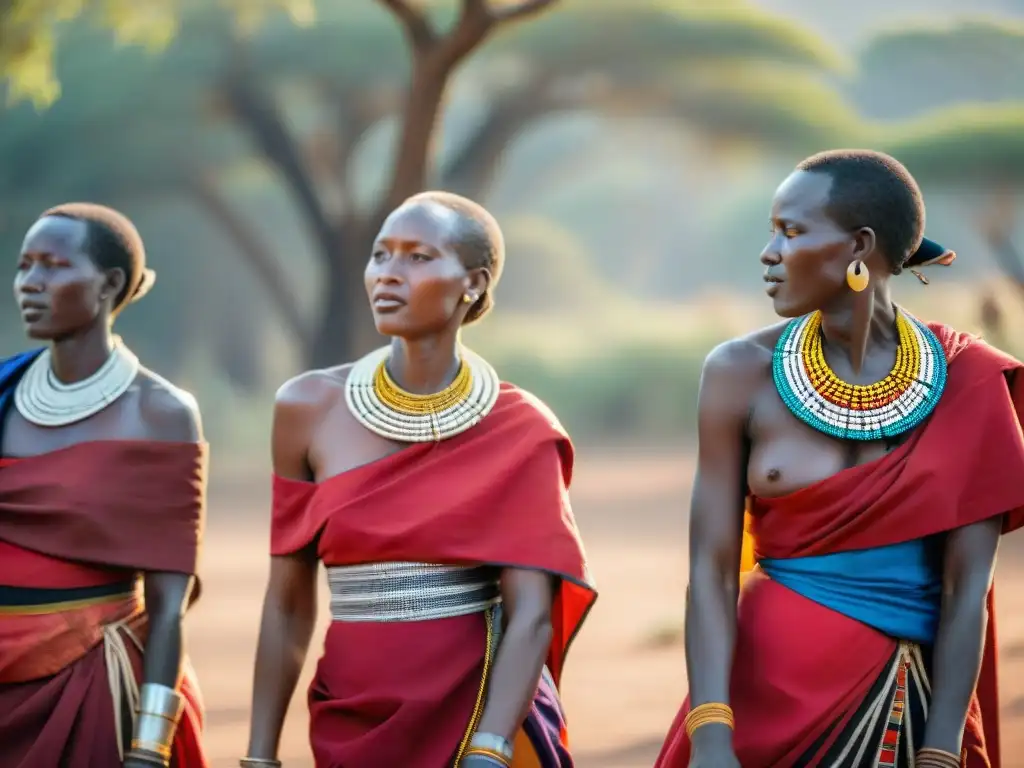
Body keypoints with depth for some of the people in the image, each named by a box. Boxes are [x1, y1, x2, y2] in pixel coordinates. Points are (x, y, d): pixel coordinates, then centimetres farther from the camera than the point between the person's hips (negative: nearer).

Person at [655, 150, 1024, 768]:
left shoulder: (970, 385, -6)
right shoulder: (744, 373, -5)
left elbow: (967, 587, -7)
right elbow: (711, 568, -8)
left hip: (913, 712, 0)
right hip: (771, 693, 0)